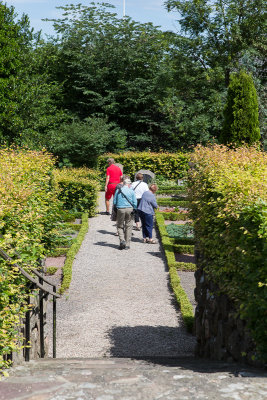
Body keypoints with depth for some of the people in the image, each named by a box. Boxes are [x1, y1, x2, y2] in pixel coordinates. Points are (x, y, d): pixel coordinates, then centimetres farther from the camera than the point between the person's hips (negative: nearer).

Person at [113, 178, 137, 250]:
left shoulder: (118, 190, 1)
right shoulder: (131, 191, -1)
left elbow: (114, 202, 4)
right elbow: (135, 203, -2)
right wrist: (133, 210, 12)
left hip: (120, 209, 0)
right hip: (129, 209, 0)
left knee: (120, 226, 13)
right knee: (128, 227, 8)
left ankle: (122, 240, -9)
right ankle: (127, 244, 8)